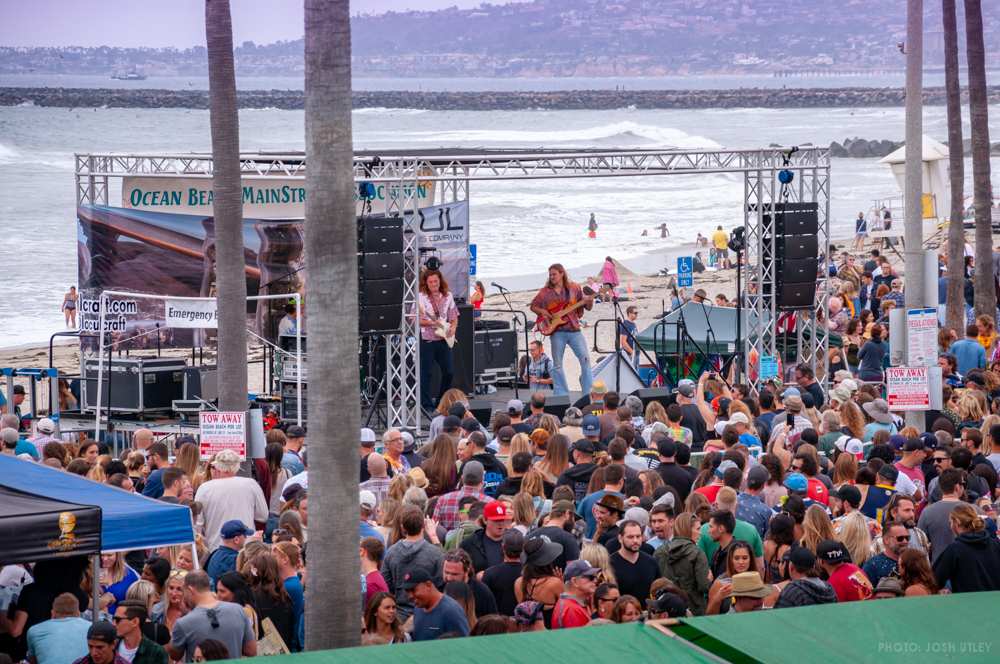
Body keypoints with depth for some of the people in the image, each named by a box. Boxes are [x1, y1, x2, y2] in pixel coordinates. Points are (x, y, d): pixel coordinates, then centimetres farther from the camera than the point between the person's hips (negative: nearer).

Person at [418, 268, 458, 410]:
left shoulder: (448, 296, 8)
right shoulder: (421, 297, -7)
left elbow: (454, 317, 14)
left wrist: (452, 328, -5)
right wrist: (432, 323, -21)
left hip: (443, 339, 5)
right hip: (426, 339, -5)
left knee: (449, 371, 5)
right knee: (426, 372, -2)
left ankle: (442, 400, 21)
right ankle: (427, 404, 4)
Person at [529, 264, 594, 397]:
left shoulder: (574, 288, 6)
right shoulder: (545, 292, 5)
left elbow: (588, 307, 8)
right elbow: (533, 306, 13)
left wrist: (590, 300, -14)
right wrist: (543, 312, -5)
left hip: (574, 329, 0)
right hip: (556, 331, 0)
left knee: (585, 359, -8)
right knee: (557, 364, 3)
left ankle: (589, 393, -2)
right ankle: (562, 395, 12)